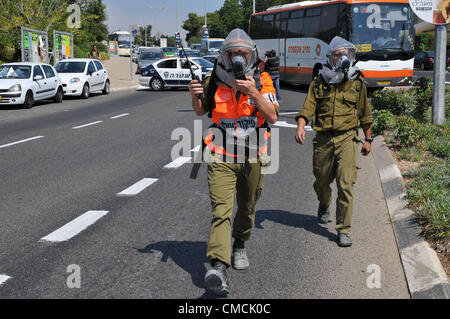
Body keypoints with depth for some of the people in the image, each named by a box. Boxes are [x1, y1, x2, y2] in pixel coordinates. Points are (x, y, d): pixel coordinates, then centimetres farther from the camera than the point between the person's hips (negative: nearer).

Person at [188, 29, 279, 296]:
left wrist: (254, 93, -24)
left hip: (252, 158, 1)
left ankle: (240, 244, 47)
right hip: (221, 159, -1)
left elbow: (273, 117, -13)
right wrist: (195, 96, -5)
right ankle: (219, 268, -26)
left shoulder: (262, 81, -3)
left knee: (247, 208, 18)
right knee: (221, 210, -16)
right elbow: (201, 111, 16)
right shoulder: (214, 82, 0)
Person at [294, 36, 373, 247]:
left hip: (347, 139, -1)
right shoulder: (318, 83, 5)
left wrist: (368, 139, 18)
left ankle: (344, 230, -3)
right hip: (323, 139, 1)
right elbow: (307, 108, -4)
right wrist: (300, 127, -22)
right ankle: (324, 206, 49)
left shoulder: (357, 83, 6)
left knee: (345, 185, -10)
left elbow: (364, 114, 15)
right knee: (321, 181, 15)